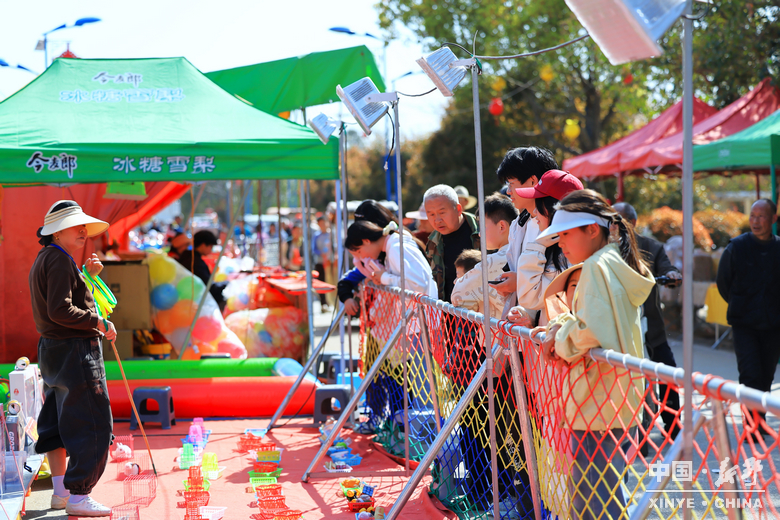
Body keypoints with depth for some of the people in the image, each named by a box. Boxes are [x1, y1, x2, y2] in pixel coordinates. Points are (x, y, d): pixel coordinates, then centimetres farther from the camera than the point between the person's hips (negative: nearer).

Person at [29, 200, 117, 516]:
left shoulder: (45, 259, 15)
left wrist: (87, 275, 12)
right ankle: (77, 497, -7)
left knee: (58, 422, 17)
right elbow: (60, 311, -25)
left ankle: (60, 491, 26)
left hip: (51, 349, 11)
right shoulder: (59, 260, -16)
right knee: (92, 424, -8)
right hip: (74, 352, -11)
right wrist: (100, 323, -17)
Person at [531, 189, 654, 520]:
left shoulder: (597, 266, -15)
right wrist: (557, 329, 6)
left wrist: (560, 343, -9)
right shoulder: (619, 263, 16)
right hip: (618, 400, 10)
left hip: (597, 403, -10)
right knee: (604, 489, 17)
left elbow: (590, 331, -27)